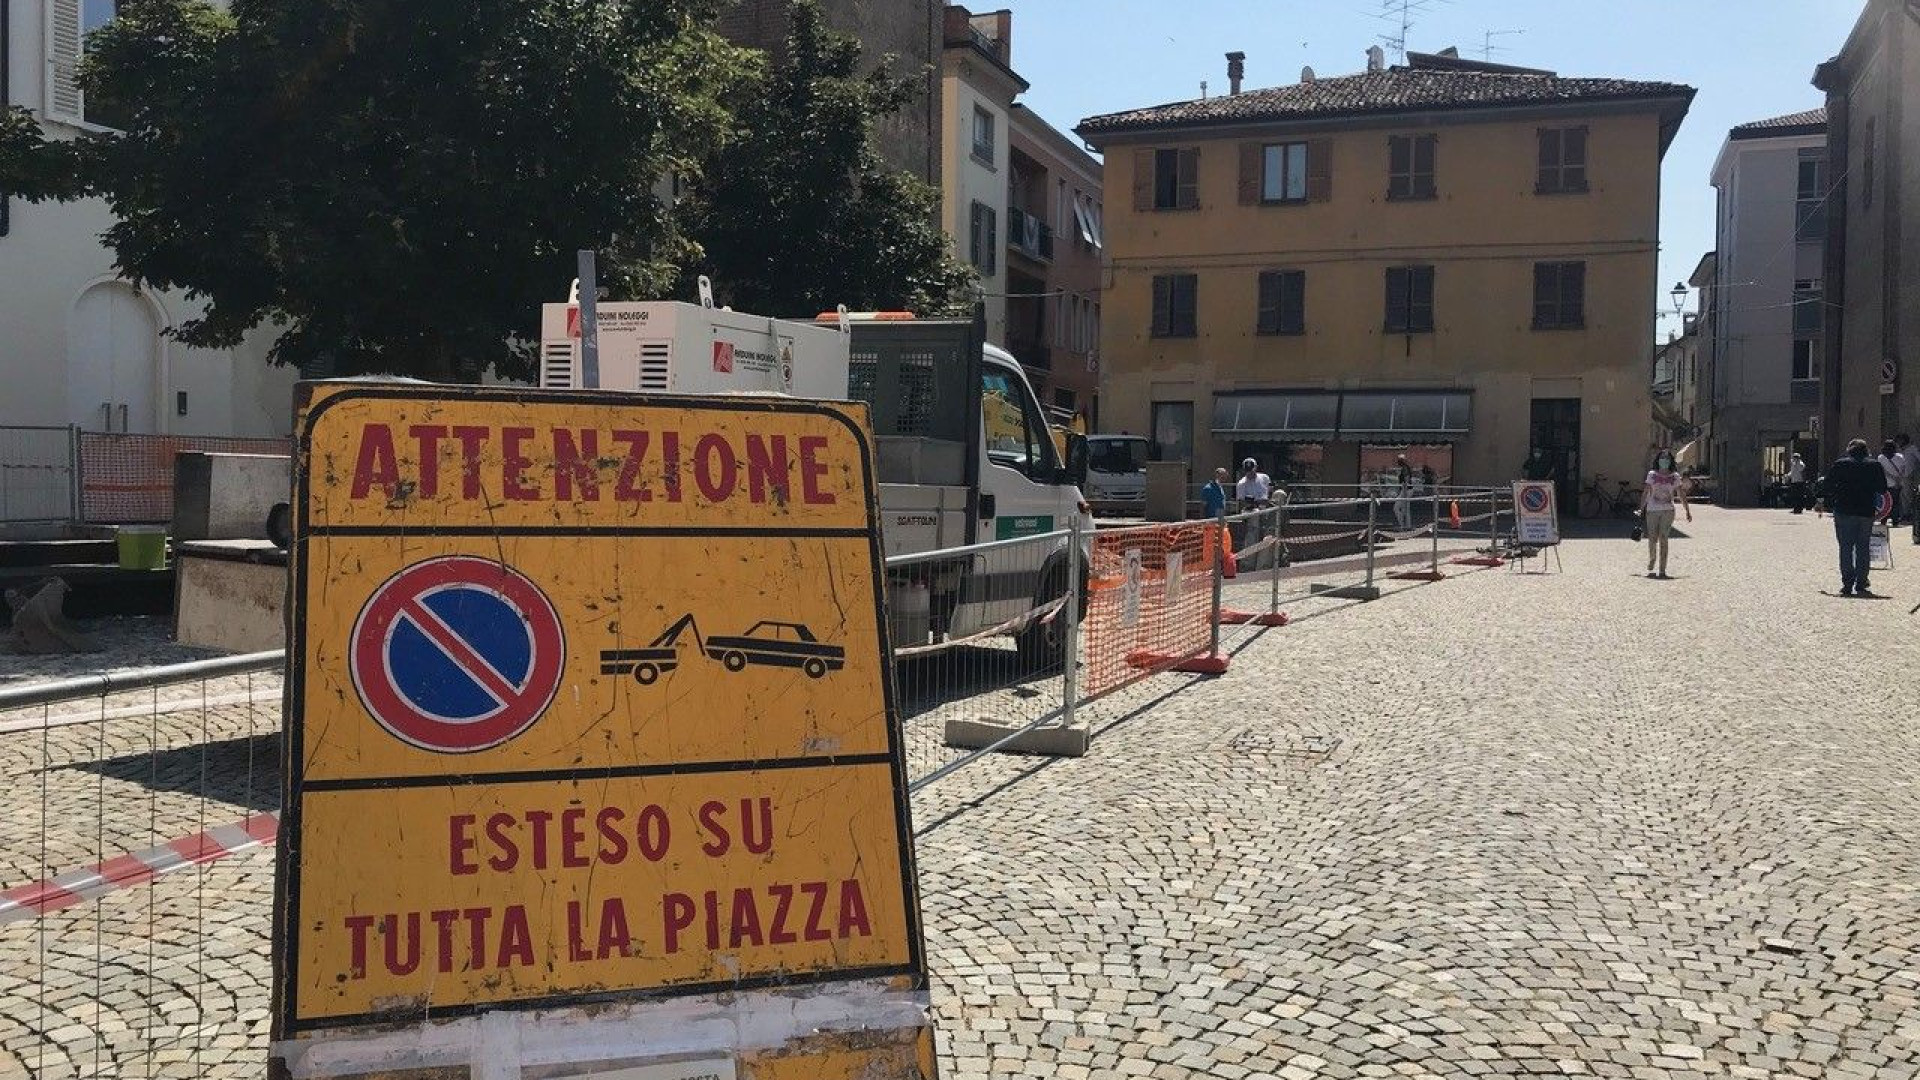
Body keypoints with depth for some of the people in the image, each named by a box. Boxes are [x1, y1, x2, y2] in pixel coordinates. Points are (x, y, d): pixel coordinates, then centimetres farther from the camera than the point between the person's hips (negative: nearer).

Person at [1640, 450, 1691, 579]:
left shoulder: (1675, 477, 6)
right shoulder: (1652, 475, 6)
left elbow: (1681, 495, 10)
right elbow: (1646, 493, 8)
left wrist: (1687, 512, 8)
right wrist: (1641, 509, 7)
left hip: (1667, 511, 0)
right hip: (1652, 510, 0)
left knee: (1663, 539, -6)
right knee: (1652, 539, 0)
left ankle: (1662, 570, -4)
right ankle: (1650, 567, 23)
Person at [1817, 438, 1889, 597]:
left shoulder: (1839, 465, -2)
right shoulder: (1875, 466, 4)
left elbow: (1827, 486, -3)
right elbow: (1883, 489, 7)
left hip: (1844, 512, -2)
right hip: (1867, 512, 2)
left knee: (1846, 548, 2)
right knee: (1863, 549, 9)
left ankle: (1847, 585, -5)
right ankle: (1861, 585, 7)